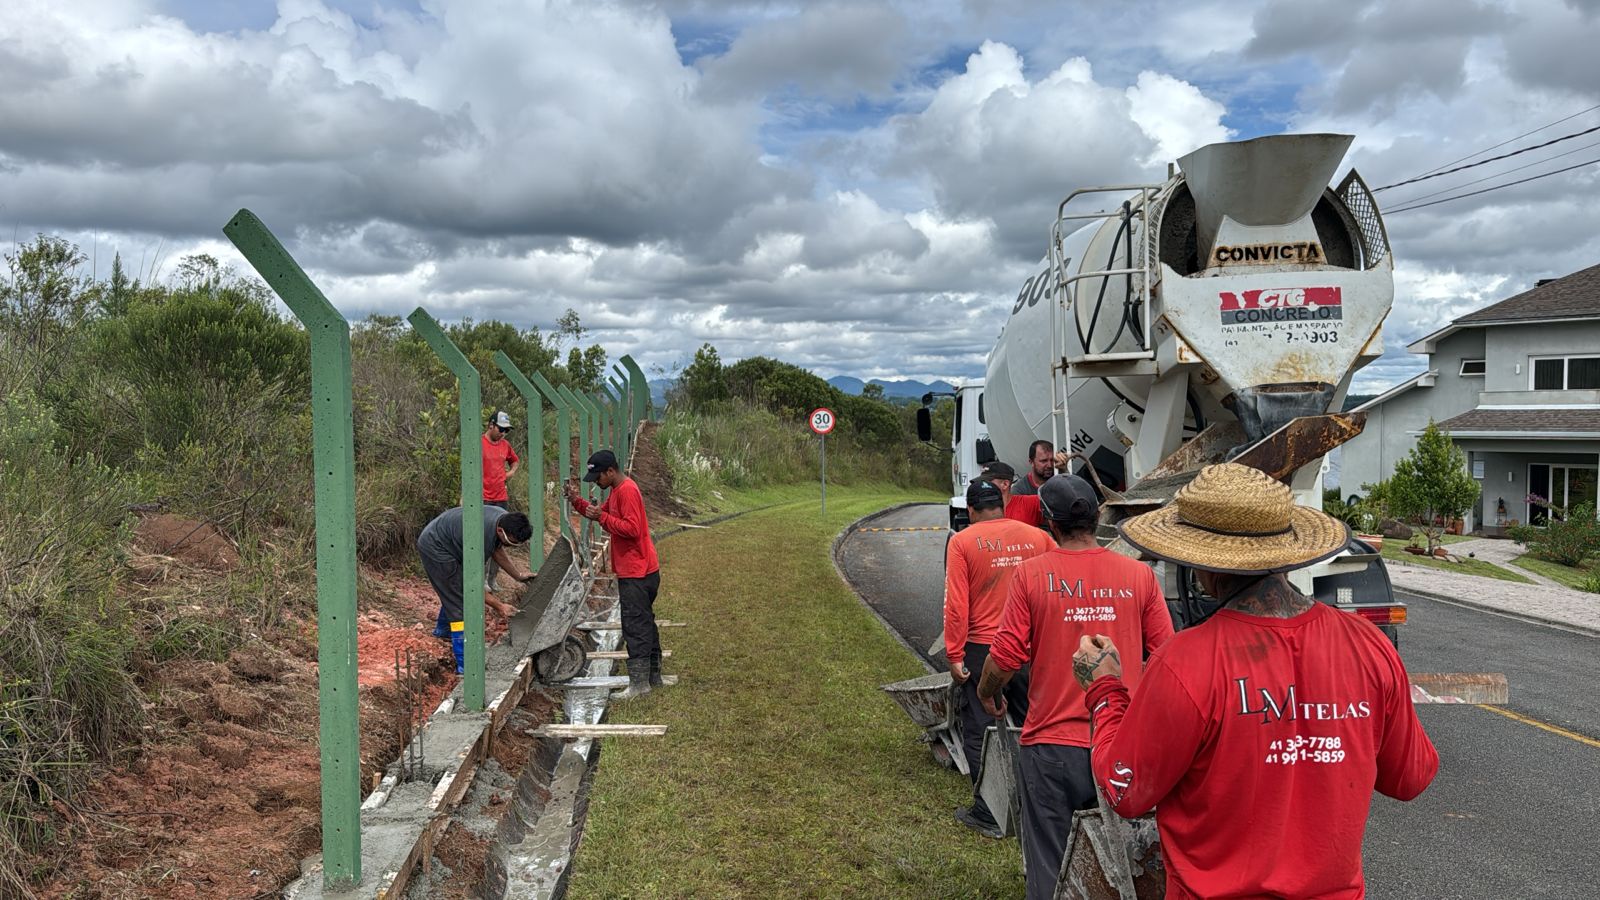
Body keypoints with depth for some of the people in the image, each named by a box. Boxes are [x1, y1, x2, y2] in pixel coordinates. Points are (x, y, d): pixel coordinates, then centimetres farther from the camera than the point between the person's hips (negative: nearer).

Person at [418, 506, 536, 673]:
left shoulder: (504, 519, -14)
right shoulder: (481, 538, -38)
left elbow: (498, 551, 8)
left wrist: (518, 576, 4)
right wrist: (498, 606, -27)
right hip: (434, 548, -9)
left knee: (454, 592, 28)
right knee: (459, 601, -14)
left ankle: (442, 629, 55)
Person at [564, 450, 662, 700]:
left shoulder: (627, 491, -18)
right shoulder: (617, 491, 15)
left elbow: (632, 529, -24)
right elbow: (601, 513, 19)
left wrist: (602, 517, -22)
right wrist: (577, 501, 4)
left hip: (636, 573, -11)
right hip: (641, 570, 11)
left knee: (635, 626, -8)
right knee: (645, 623, 16)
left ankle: (639, 684, -6)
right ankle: (653, 677, 25)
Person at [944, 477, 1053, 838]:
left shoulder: (961, 542, -8)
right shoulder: (1037, 537, -1)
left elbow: (956, 605, -13)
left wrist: (955, 655, -7)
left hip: (982, 649, -3)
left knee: (979, 734, 9)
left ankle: (988, 815, 14)